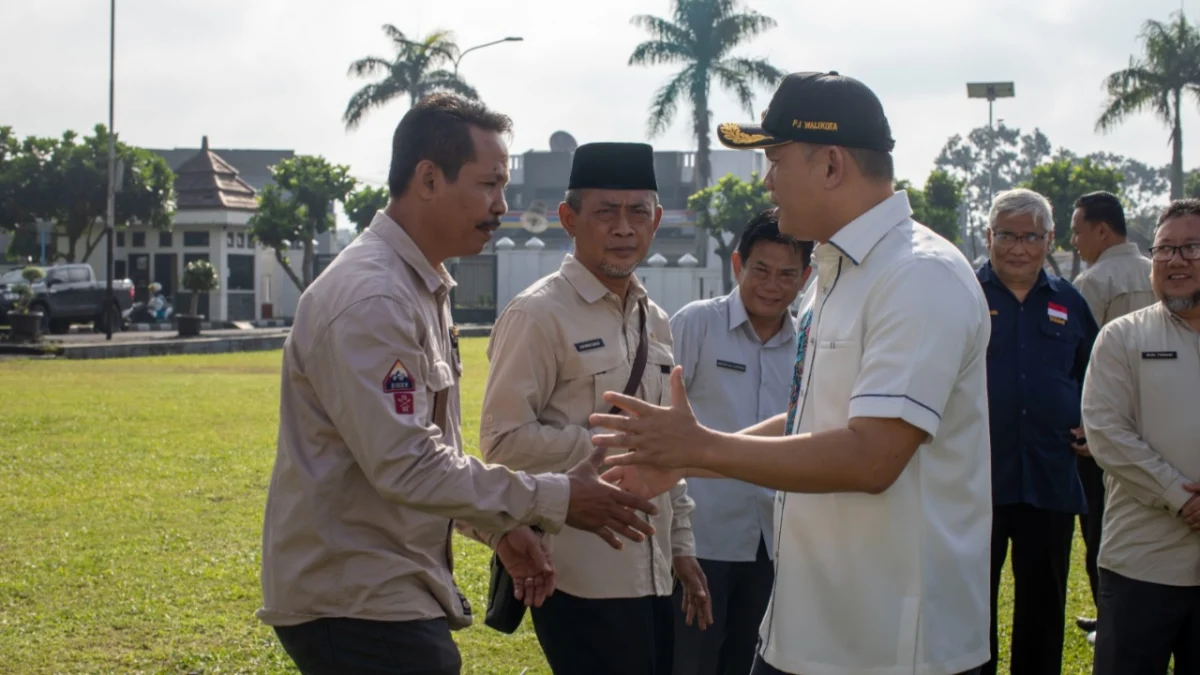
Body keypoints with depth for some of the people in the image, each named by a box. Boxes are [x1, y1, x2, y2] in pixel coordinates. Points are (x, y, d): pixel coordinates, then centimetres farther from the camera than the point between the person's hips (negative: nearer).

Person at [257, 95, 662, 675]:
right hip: (357, 607, -10)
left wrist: (498, 528, 12)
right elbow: (406, 465, -25)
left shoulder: (423, 287, 13)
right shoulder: (372, 300, -20)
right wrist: (554, 500, -19)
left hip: (395, 594, 10)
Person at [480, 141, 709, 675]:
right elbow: (505, 442, -16)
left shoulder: (654, 320, 14)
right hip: (582, 582, -7)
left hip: (651, 574, 8)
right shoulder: (539, 315, -10)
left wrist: (681, 546, 18)